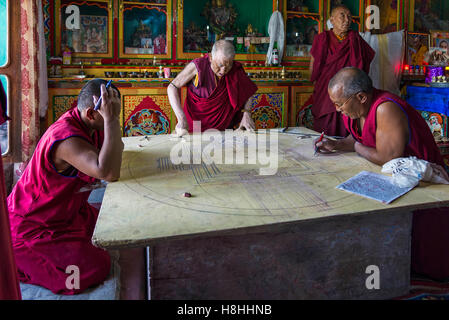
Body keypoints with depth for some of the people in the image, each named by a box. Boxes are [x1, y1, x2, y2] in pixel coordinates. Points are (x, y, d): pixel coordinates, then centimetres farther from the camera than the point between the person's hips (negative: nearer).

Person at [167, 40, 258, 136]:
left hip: (223, 128, 2)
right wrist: (181, 118, -24)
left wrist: (246, 114, -9)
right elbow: (172, 87, -13)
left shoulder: (236, 70, -7)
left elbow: (247, 91, 9)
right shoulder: (198, 66, -16)